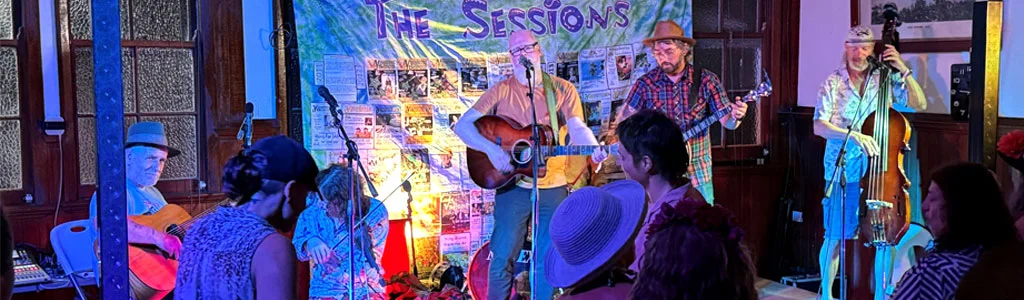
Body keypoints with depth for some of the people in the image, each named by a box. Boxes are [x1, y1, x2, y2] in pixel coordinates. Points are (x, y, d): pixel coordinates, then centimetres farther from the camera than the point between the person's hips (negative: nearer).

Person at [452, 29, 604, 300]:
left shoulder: (563, 89, 3)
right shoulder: (501, 91, 0)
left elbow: (577, 128, -8)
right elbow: (462, 125, -7)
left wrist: (593, 149, -31)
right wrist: (491, 149, -23)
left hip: (553, 186, 1)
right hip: (513, 186, -1)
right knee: (503, 257, 1)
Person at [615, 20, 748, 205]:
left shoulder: (706, 80, -4)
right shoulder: (646, 83, -2)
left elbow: (726, 121, -4)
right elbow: (624, 120, 3)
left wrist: (735, 117, -26)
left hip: (698, 171, 0)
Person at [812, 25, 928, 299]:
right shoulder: (833, 83, -3)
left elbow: (919, 104, -1)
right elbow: (819, 126, -12)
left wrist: (904, 70, -11)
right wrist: (854, 136, -27)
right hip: (842, 171, -1)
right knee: (835, 237, 2)